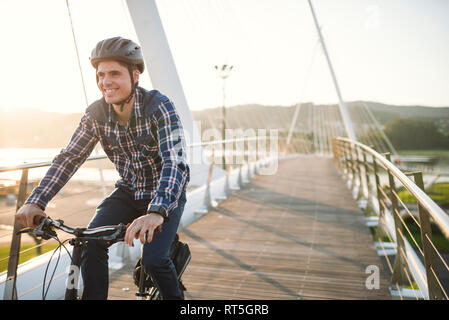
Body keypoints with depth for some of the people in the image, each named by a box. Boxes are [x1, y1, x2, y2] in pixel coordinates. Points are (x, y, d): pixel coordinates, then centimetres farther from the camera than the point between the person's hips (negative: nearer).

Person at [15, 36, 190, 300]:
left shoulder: (159, 106, -25)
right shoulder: (96, 114, -9)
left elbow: (176, 162, -36)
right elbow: (69, 157, -4)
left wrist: (156, 212, -51)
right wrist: (36, 201, -17)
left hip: (167, 193, -4)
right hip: (129, 191, 4)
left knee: (154, 259, -18)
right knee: (91, 243, -16)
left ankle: (175, 296, 13)